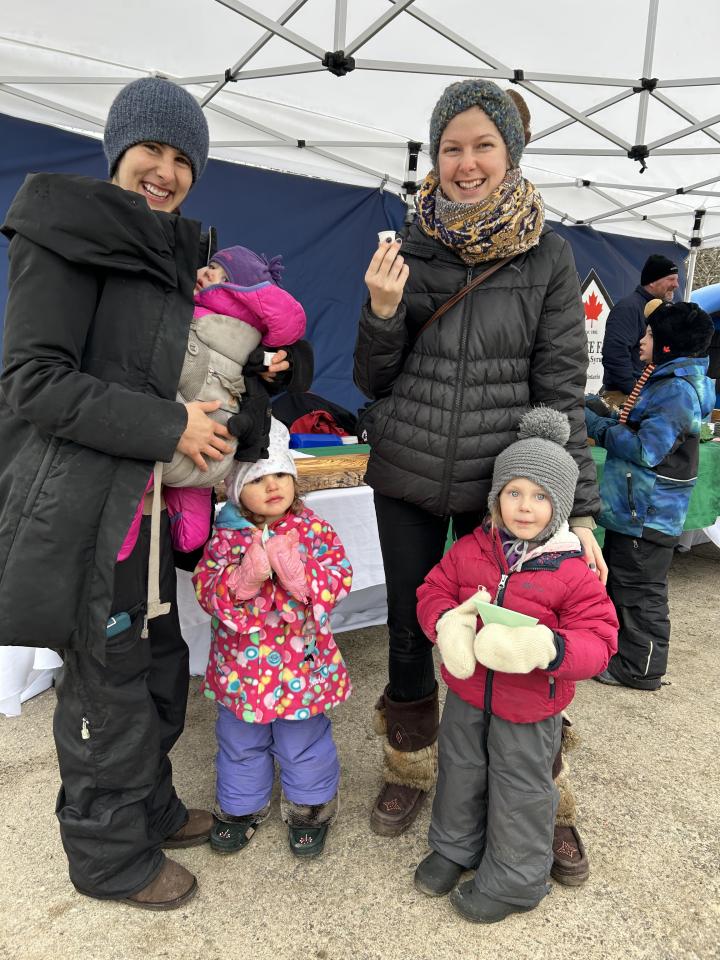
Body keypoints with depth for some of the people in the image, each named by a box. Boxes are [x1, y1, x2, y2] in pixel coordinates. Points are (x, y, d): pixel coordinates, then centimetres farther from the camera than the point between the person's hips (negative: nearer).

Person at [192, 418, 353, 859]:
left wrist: (297, 570, -30)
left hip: (302, 661, -1)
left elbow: (341, 578, -16)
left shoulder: (314, 528, -11)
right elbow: (206, 590, -13)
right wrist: (243, 577, -30)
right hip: (242, 663, 2)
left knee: (304, 743, 18)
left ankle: (311, 807, 42)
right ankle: (241, 806, 46)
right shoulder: (226, 536, -10)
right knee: (241, 743, 22)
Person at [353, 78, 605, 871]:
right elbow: (374, 380, 3)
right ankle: (409, 769, 37)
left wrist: (578, 508, -8)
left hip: (500, 479, -1)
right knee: (408, 628, 12)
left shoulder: (547, 256, -2)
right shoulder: (411, 248, 2)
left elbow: (560, 388, -4)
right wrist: (381, 310, -16)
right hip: (406, 476, 2)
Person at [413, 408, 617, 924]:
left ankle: (514, 880, 42)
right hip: (467, 690, 4)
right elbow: (435, 589, 0)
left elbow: (599, 639, -17)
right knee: (461, 772, 25)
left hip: (529, 706, -4)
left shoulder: (572, 572, -18)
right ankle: (455, 846, 52)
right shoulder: (470, 549, -9)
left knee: (520, 789, 16)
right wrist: (445, 624, -23)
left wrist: (550, 649, -38)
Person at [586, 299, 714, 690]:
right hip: (630, 509, 11)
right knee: (618, 581, 22)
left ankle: (640, 668, 15)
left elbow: (645, 450, -25)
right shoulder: (664, 382, 13)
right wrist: (601, 414, 5)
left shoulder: (678, 390, -20)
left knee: (640, 591, 1)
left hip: (648, 515, -11)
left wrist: (599, 427, -16)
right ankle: (617, 648, 37)